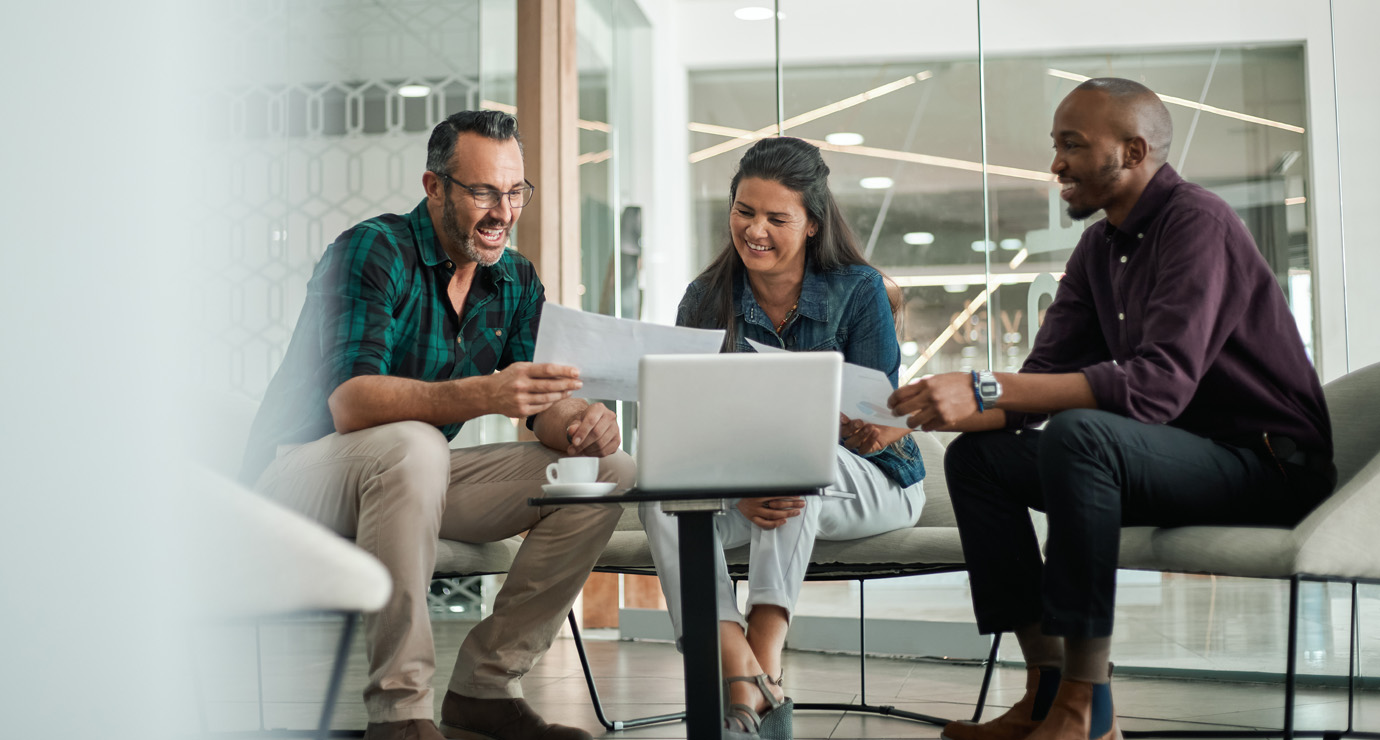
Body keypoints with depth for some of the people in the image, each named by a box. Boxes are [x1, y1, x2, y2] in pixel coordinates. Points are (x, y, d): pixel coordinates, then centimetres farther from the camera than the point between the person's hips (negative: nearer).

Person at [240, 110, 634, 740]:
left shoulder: (516, 281, 3)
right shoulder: (373, 252, -19)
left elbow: (545, 404, -1)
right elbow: (350, 402, -33)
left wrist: (576, 422, -26)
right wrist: (481, 395, -47)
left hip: (413, 475, 7)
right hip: (302, 471, -7)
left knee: (608, 470, -8)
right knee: (411, 445, -40)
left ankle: (483, 688, -7)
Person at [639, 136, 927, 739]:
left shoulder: (859, 290, -8)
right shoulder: (707, 299, -1)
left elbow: (880, 427, -11)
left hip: (868, 485, -3)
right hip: (741, 488, 3)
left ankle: (764, 660, -38)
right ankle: (745, 691, -40)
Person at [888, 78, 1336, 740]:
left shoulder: (1196, 222, -17)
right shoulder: (1098, 248, 12)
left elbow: (1160, 382, -32)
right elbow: (1043, 377, 5)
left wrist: (986, 389, -37)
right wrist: (949, 408, -15)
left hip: (1266, 463, -9)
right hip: (1175, 455, 9)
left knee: (1078, 433, -34)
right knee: (975, 456, 0)